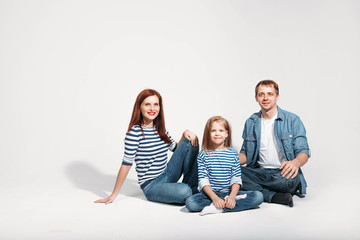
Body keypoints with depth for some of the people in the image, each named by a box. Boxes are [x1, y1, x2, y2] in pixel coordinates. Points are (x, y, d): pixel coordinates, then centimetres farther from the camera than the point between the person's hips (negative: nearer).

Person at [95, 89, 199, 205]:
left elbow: (176, 148, 17)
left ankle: (192, 187, 1)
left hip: (167, 175, 8)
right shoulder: (135, 132, -16)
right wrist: (114, 195, -12)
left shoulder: (160, 128, 7)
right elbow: (126, 163, -15)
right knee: (184, 192, -35)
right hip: (151, 186, -8)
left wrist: (185, 134, -4)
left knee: (191, 143, -3)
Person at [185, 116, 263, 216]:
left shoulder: (233, 154, 6)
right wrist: (215, 198, -20)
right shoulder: (203, 155, 1)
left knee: (258, 196, -20)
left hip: (229, 193, 2)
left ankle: (218, 208, -24)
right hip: (210, 193, -2)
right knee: (190, 202, -30)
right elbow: (203, 181, -5)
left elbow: (236, 179, 1)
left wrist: (232, 196, -17)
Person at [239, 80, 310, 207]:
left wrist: (296, 162, -29)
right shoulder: (250, 123, 11)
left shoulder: (292, 120, 0)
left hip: (282, 172, -2)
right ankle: (275, 196, -26)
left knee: (290, 179, -38)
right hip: (259, 172, 3)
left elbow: (303, 152, -4)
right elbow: (245, 154, 15)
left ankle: (254, 187, -11)